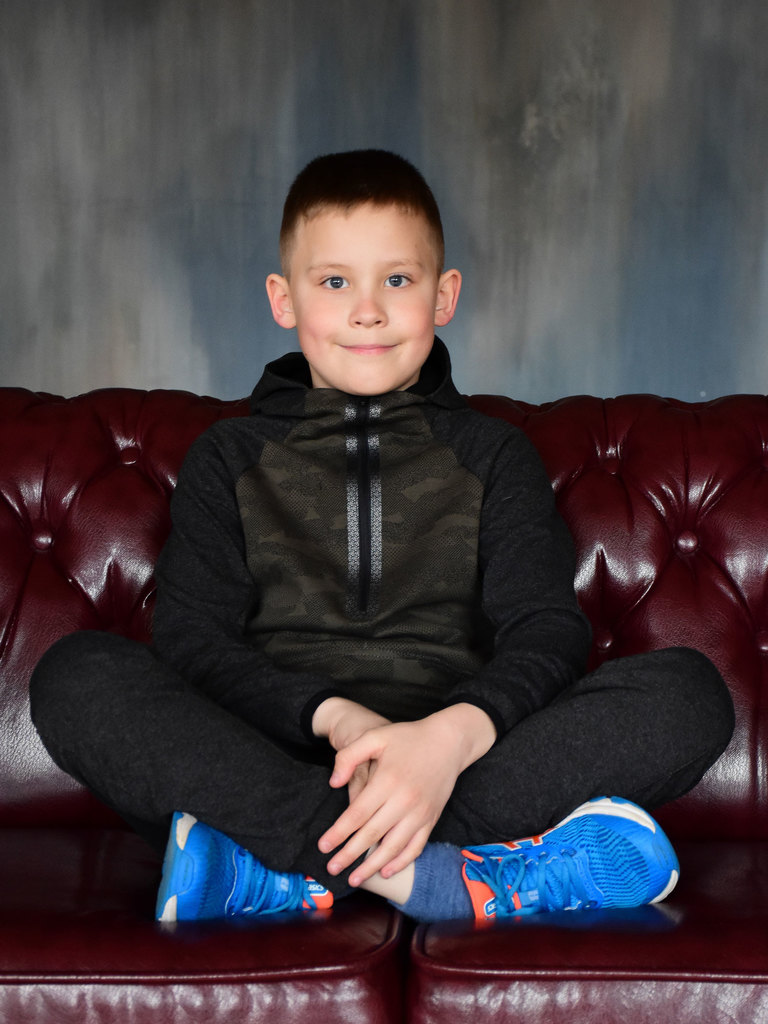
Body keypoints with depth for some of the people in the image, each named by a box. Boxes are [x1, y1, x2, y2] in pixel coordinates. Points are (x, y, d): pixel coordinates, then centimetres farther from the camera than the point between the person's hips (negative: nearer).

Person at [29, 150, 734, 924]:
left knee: (688, 690, -23)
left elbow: (547, 632, 0)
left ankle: (292, 873, -32)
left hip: (464, 765, 1)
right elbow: (190, 641, 2)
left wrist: (456, 734, -22)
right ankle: (453, 879, -34)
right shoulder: (228, 460, 16)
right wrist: (330, 715, -18)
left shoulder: (494, 457, 16)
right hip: (270, 761, 0)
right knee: (75, 674, -27)